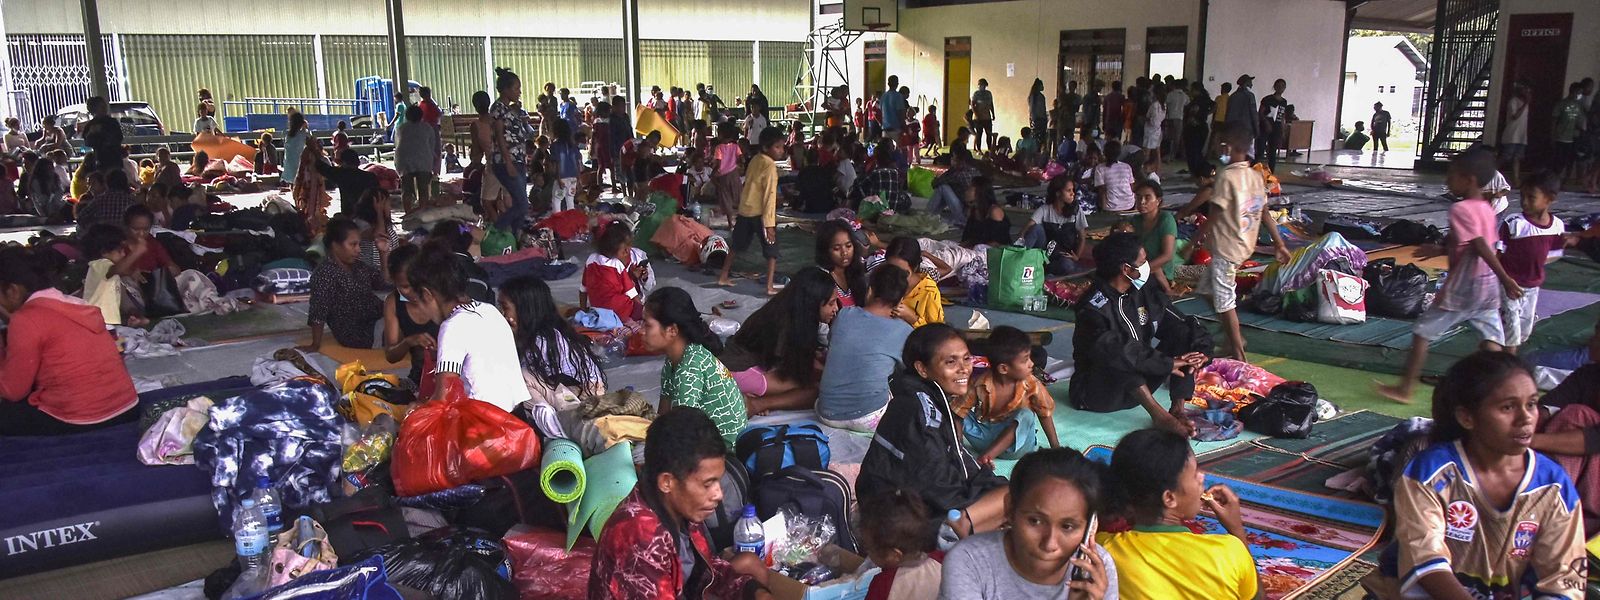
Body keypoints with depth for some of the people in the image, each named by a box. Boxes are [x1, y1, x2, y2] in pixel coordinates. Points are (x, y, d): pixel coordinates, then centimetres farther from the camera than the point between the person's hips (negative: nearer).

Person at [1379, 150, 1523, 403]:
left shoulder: (1460, 209, -16)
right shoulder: (1487, 208, 10)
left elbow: (1481, 247, -22)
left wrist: (1505, 278, -25)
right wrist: (1440, 250, 24)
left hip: (1461, 287, -8)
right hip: (1488, 287, 8)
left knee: (1422, 332, 4)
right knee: (1492, 340, 6)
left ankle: (1404, 388, 10)